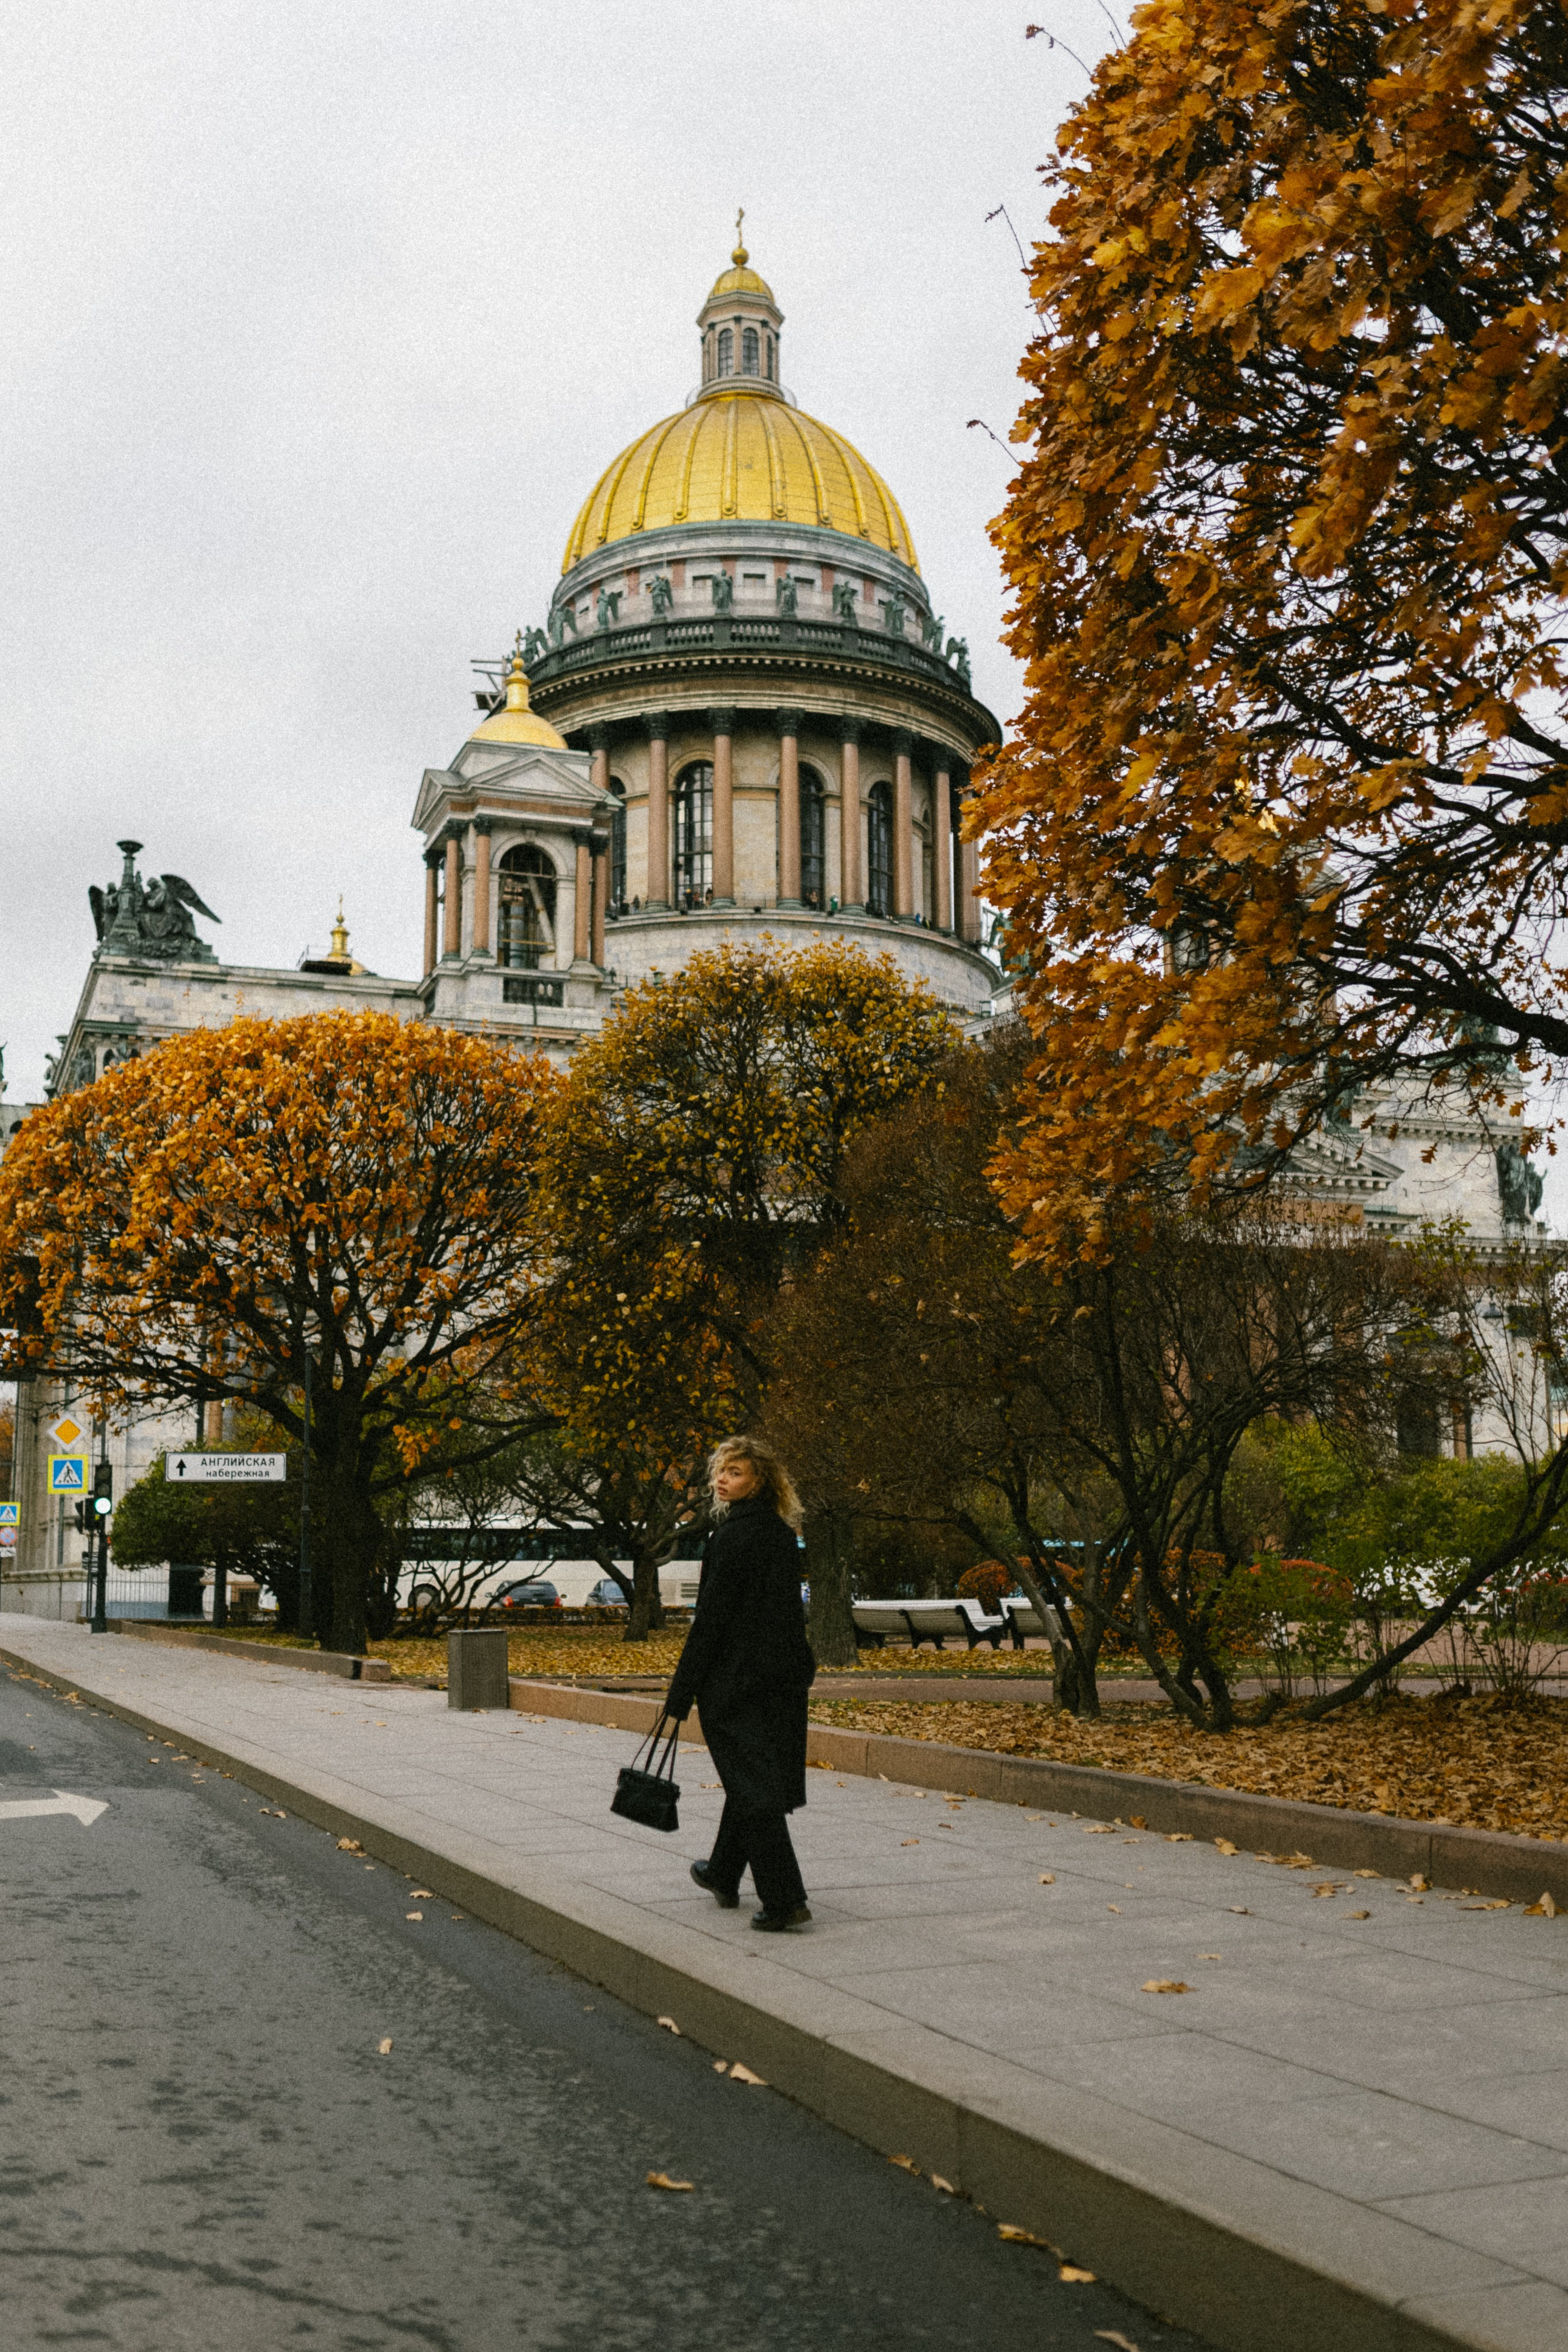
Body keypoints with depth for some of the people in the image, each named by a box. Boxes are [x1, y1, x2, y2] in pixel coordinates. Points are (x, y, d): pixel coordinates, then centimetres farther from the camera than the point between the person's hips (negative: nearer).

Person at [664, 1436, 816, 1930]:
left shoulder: (734, 1536, -17)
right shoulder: (782, 1533, 8)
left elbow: (712, 1618, -17)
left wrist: (681, 1694, -12)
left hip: (735, 1677, -8)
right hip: (784, 1675, 8)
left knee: (751, 1784, -4)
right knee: (748, 1779, 20)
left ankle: (785, 1899, -7)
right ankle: (723, 1875, 36)